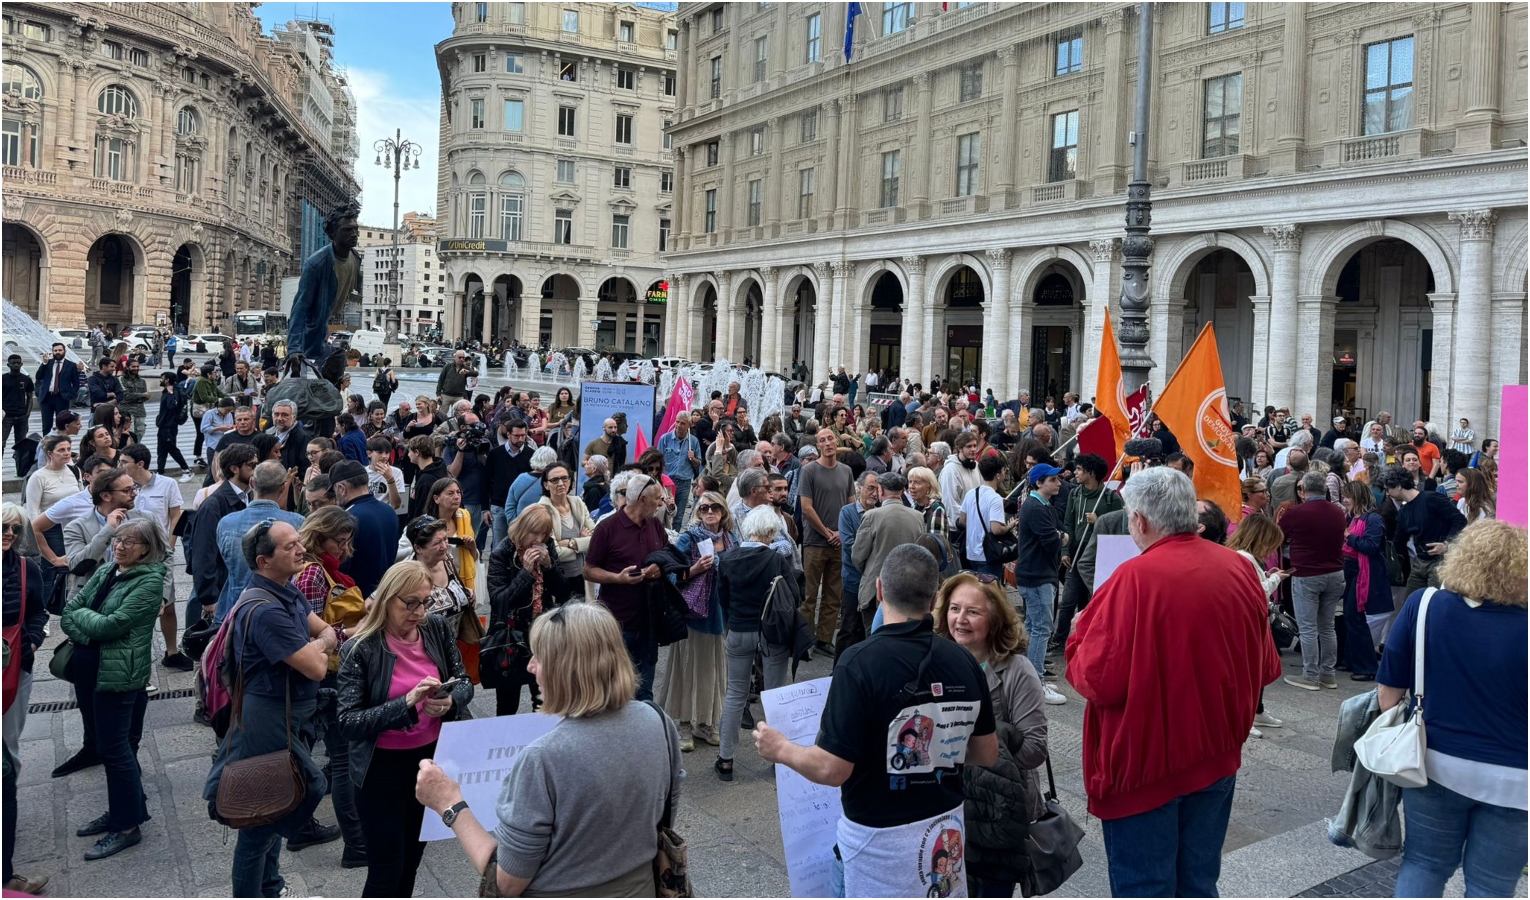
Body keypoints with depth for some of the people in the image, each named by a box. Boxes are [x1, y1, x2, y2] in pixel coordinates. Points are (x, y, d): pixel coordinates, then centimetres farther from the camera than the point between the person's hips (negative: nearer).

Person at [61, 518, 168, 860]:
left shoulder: (150, 581, -14)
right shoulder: (106, 571, 9)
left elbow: (112, 624, -20)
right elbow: (68, 614, 6)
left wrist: (80, 614, -3)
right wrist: (90, 632, -12)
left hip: (118, 675, -8)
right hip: (87, 670, 8)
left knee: (114, 749, -1)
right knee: (110, 745, 18)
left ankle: (128, 825, 11)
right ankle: (120, 810, 32)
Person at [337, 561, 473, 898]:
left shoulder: (438, 629, -5)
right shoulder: (361, 648, -17)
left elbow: (465, 682, 4)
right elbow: (348, 723, -20)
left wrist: (451, 701, -19)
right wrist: (407, 703, -31)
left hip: (432, 757, 5)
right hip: (383, 767, -4)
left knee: (412, 858, 21)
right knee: (386, 868, 4)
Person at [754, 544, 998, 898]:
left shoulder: (860, 662, -22)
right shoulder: (965, 662, -7)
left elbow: (832, 769, -21)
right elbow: (987, 754, 5)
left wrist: (781, 749, -3)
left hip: (880, 836, -5)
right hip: (947, 827, 5)